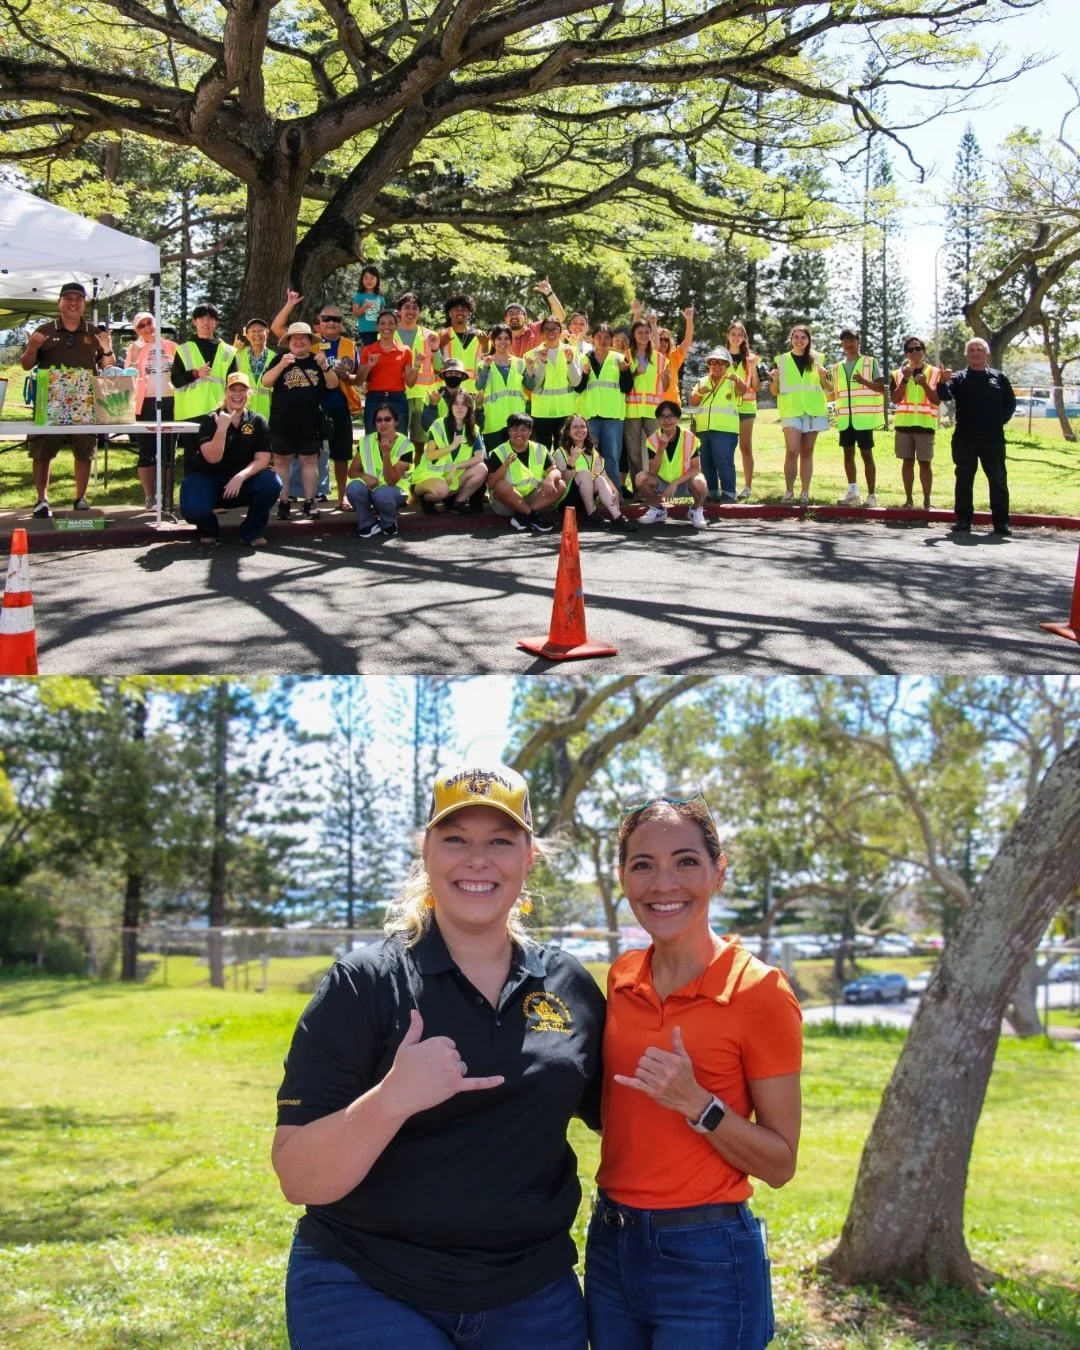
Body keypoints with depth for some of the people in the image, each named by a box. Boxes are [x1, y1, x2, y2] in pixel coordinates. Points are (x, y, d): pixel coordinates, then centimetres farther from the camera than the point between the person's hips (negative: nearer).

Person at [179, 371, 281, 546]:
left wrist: (241, 476, -29)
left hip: (242, 479, 2)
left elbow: (262, 459, -11)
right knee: (192, 509, -32)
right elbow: (212, 458, -22)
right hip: (209, 478, -2)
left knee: (272, 483, -28)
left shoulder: (258, 421, -4)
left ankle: (252, 531, -3)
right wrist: (222, 428, -34)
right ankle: (208, 530, 8)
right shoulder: (210, 420, -9)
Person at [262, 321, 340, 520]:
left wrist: (325, 366, -14)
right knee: (281, 461, 0)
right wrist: (281, 365, -22)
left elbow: (333, 385, 2)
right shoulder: (280, 358, 3)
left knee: (309, 460, 4)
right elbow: (266, 382, -7)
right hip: (283, 420, -1)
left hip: (310, 421, 1)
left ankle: (309, 503, 9)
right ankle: (283, 503, 5)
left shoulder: (317, 360, 8)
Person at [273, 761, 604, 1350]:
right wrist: (391, 1100, -29)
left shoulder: (570, 986, 2)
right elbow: (298, 1180, -15)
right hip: (365, 1294, -3)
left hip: (531, 1297, 4)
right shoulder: (365, 983, -8)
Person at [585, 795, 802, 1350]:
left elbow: (780, 1164, -10)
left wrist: (697, 1104, -23)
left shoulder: (759, 991, -13)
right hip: (611, 1246, 6)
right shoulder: (623, 978, 3)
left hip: (705, 1261, -6)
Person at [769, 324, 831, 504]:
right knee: (792, 451, -14)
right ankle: (789, 492, -9)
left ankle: (805, 493, 6)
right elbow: (774, 391, 7)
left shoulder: (816, 359, 9)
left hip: (813, 410, 2)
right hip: (791, 410, -2)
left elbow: (828, 389, 12)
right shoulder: (782, 360, 6)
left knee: (807, 451, 4)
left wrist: (823, 377, -9)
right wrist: (775, 379, -13)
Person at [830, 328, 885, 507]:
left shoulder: (870, 362, 1)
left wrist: (864, 381, -21)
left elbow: (881, 388, -6)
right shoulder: (837, 368, 15)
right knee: (848, 453, 6)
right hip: (845, 418, 5)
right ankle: (852, 492, 12)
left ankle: (871, 495, -2)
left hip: (863, 417, -5)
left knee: (866, 454, -3)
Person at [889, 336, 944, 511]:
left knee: (925, 462, -3)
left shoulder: (935, 373, 3)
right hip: (904, 424, 2)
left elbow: (937, 400, -4)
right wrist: (905, 379, -14)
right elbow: (895, 399, -4)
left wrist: (924, 384, -18)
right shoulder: (898, 374, 7)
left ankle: (926, 501, 1)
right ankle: (908, 499, 11)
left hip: (925, 424, -2)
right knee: (907, 462, 6)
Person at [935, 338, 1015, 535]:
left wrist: (1000, 421, 1)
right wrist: (943, 383, -34)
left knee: (998, 480, 3)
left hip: (993, 439, 1)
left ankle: (1001, 522, 7)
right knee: (964, 480, 4)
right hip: (965, 439, -1)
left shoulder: (999, 378, 7)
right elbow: (945, 396, -14)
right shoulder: (959, 378, 3)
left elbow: (1010, 404, 13)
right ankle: (963, 521, 9)